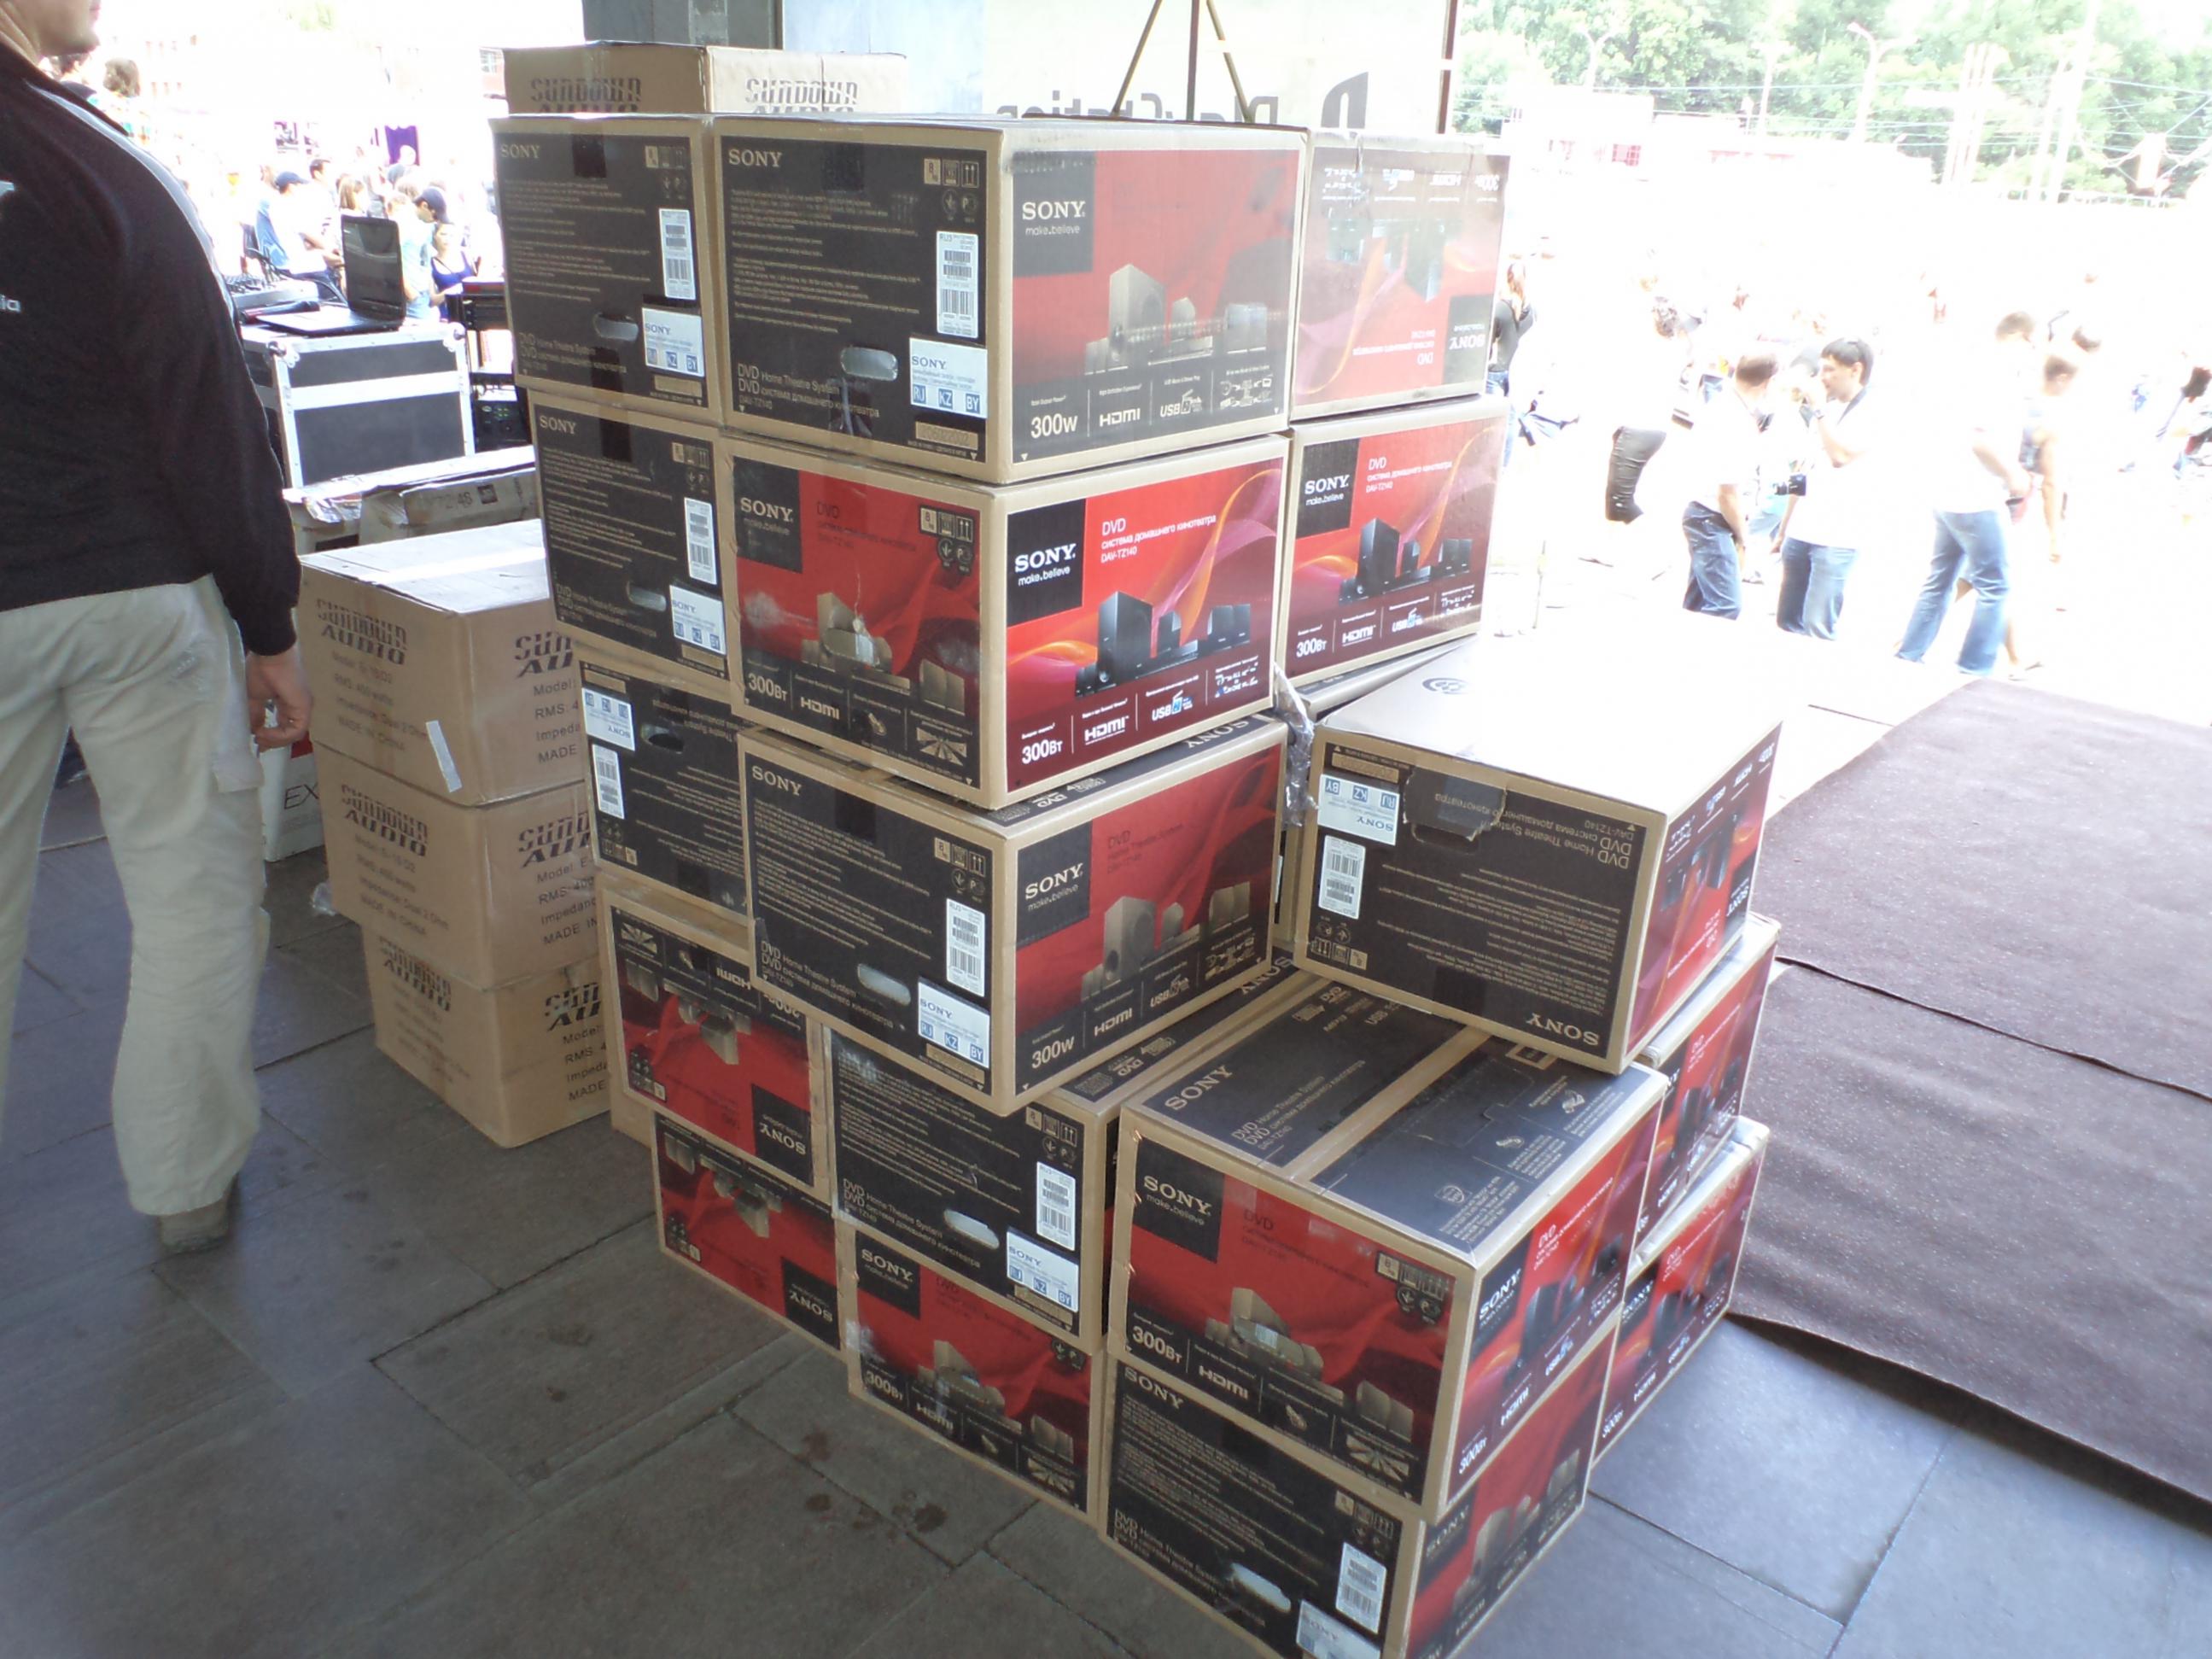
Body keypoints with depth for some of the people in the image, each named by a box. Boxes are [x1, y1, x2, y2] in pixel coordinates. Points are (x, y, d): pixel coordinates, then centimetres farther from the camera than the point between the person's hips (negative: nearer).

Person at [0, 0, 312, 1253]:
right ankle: (189, 1183, 19)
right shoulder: (107, 173, -10)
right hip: (139, 592, -3)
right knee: (194, 883, 8)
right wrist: (272, 632, -4)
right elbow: (213, 425, -11)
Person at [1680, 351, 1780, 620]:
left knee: (1697, 603, 16)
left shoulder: (1722, 404, 5)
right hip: (1713, 520, -10)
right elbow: (1728, 493, -23)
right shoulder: (1738, 424, -23)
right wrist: (1743, 535, -7)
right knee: (1726, 607, -13)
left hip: (1704, 514, 10)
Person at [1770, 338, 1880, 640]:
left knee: (1818, 627, -12)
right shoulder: (1826, 409, 17)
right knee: (1786, 621, 9)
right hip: (1801, 531, 7)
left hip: (1837, 537, -7)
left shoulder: (1872, 413, -6)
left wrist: (1818, 409, -14)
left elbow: (1841, 455, -22)